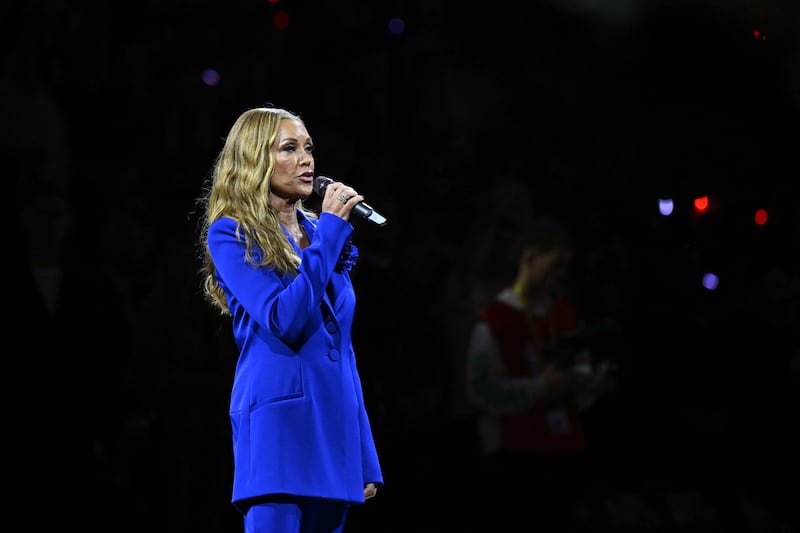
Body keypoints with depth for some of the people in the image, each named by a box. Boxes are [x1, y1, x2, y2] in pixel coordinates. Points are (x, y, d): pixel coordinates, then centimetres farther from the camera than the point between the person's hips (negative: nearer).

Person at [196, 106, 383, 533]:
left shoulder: (320, 234, 17)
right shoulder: (232, 234, -3)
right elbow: (285, 322, -17)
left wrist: (367, 460, 14)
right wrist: (329, 231, -12)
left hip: (334, 428, 7)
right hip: (278, 429, -7)